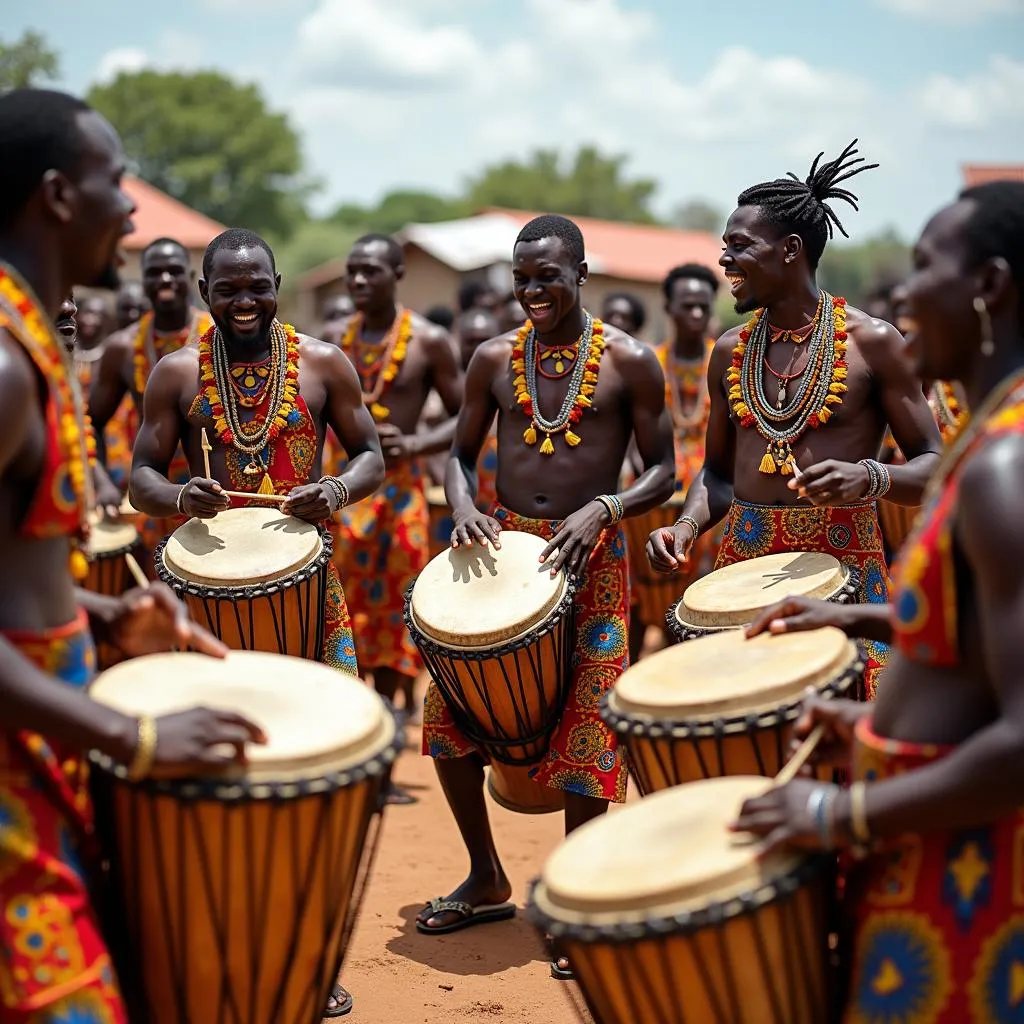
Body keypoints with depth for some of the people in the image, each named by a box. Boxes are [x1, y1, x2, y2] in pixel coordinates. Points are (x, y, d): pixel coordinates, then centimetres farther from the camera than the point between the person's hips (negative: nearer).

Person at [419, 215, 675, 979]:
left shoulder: (630, 362, -4)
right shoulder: (494, 358, 6)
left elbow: (662, 471, -2)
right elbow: (462, 453, 12)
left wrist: (602, 509, -20)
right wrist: (464, 507, -9)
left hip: (591, 557, -4)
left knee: (585, 729, -5)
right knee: (449, 715, 5)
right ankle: (487, 880, 26)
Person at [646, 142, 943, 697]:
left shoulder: (871, 341, -4)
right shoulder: (729, 351, 10)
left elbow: (933, 465, -2)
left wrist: (867, 477, -22)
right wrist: (688, 524, -1)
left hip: (843, 554, -4)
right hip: (743, 555, 4)